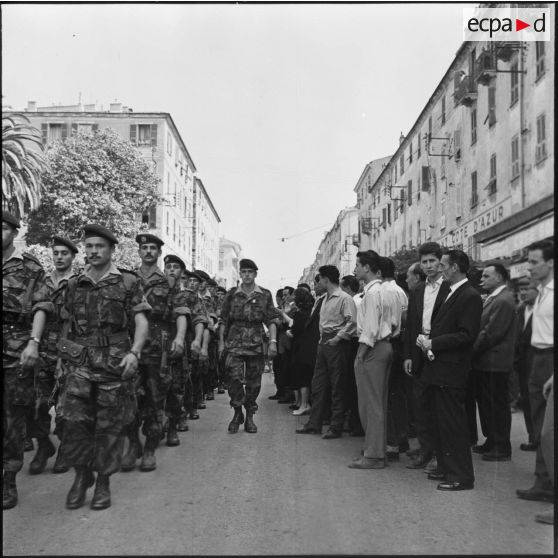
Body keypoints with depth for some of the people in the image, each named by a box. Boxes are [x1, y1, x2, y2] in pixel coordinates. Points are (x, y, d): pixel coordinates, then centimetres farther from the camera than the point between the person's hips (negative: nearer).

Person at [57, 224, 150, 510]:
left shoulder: (128, 282, 1)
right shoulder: (74, 284, 12)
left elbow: (141, 321, -4)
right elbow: (66, 323, 19)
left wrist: (134, 352, -18)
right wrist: (64, 356, 14)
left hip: (114, 361, -2)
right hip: (79, 360, 2)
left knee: (110, 425, 3)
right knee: (73, 419, -8)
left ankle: (103, 481, 18)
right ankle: (81, 473, 14)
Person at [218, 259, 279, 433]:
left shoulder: (265, 295, 5)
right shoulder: (232, 294, 6)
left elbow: (271, 320, 2)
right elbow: (224, 320, 9)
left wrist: (273, 341, -8)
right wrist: (221, 342, 4)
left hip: (256, 345, 0)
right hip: (235, 344, 0)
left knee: (254, 383, 5)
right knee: (234, 377, -14)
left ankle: (249, 417, 19)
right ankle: (237, 412, 5)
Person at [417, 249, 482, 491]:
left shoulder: (470, 297, -13)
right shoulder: (451, 294, 16)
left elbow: (467, 335, -20)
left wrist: (433, 343, -17)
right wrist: (427, 340, 1)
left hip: (451, 371, -10)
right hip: (438, 370, 10)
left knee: (453, 424, -4)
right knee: (442, 422, 17)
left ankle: (461, 476, 5)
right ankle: (446, 468, 28)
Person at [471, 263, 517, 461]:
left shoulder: (504, 300, -17)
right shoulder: (493, 298, 13)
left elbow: (491, 333, -21)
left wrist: (471, 351, -13)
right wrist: (473, 351, 6)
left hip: (494, 363, -9)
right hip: (484, 362, 9)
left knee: (497, 406, 1)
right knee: (485, 404, 17)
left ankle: (502, 448, 12)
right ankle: (491, 441, 29)